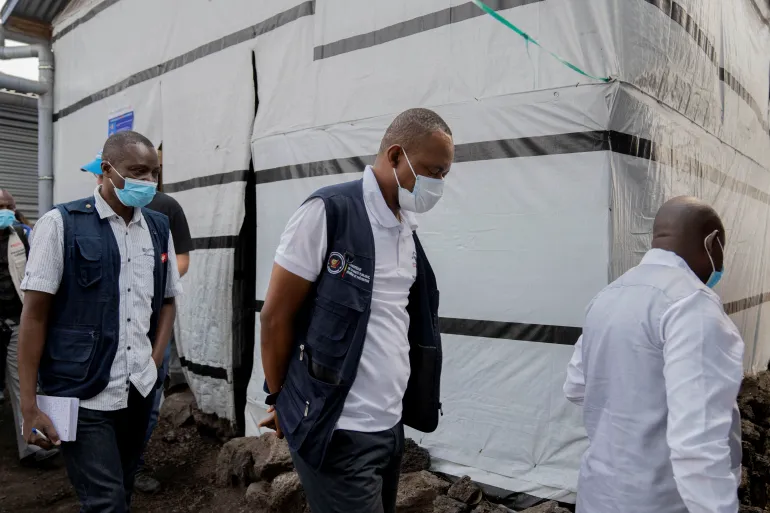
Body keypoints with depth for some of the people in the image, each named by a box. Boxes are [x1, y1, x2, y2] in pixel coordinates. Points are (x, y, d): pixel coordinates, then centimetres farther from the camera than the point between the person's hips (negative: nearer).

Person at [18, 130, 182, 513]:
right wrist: (29, 407, -8)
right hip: (83, 396, -4)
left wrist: (154, 363, 3)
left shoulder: (159, 229, 8)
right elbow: (35, 315, -6)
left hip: (140, 393, 5)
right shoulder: (61, 224, -6)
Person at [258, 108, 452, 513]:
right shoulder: (329, 212, -14)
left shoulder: (407, 230, 8)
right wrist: (280, 398, -1)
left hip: (390, 425, 7)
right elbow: (276, 315, -10)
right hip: (337, 430, -7)